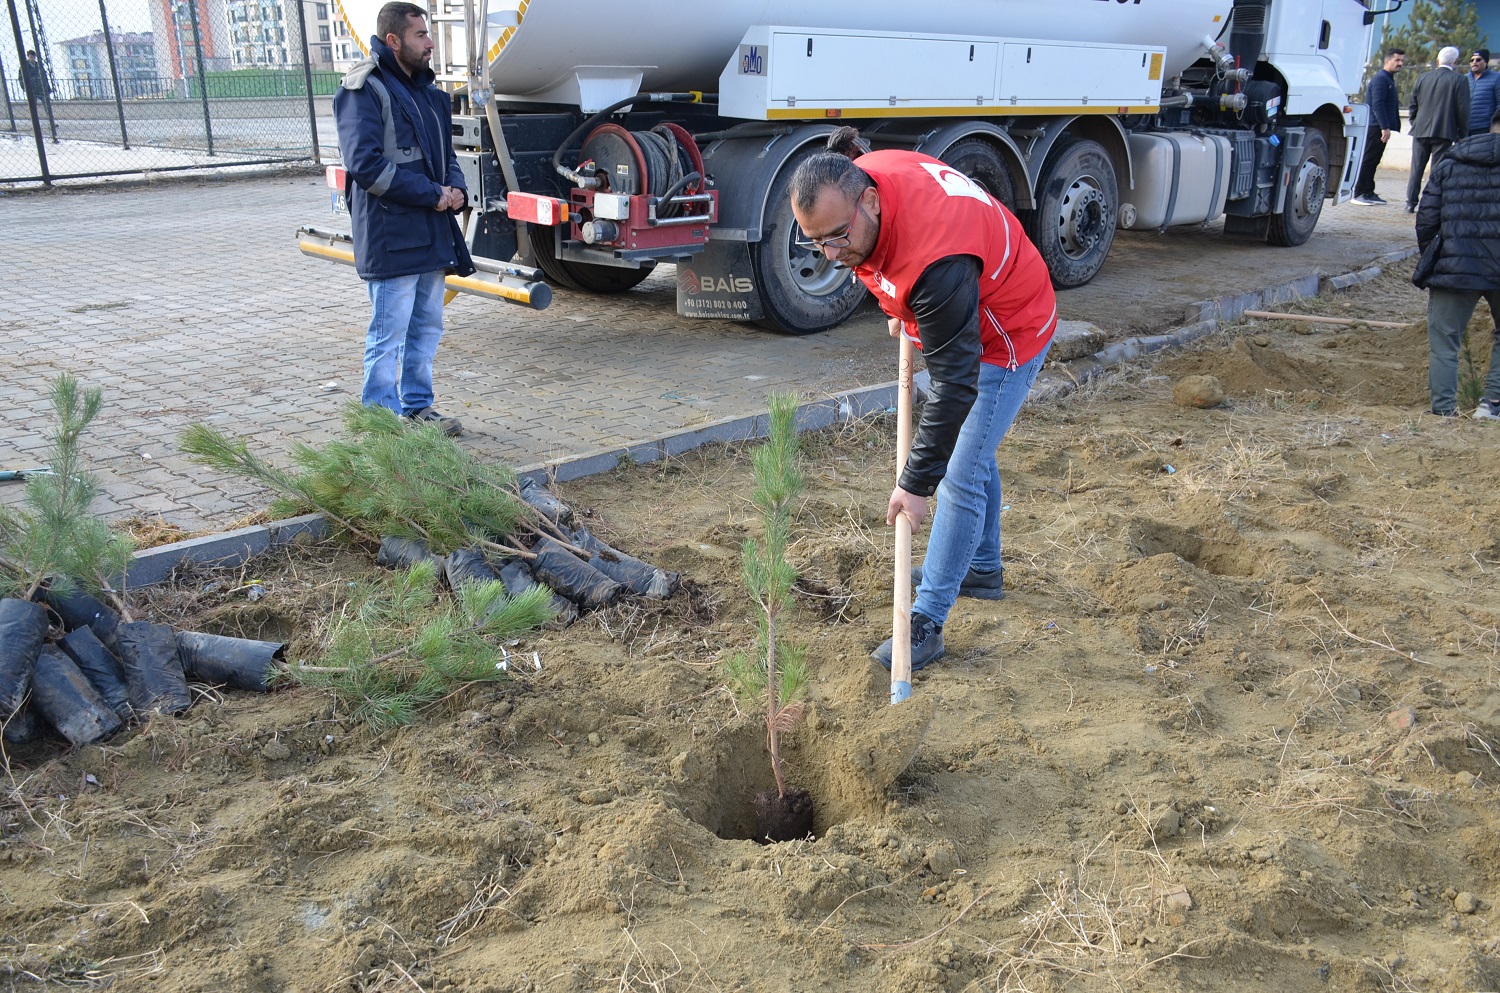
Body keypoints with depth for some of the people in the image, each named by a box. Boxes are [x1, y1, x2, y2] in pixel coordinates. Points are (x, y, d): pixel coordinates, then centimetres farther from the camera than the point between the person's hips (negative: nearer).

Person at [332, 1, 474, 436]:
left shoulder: (426, 90, 18)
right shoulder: (363, 90, -10)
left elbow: (445, 153, 24)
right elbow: (365, 163, -19)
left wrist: (455, 189, 1)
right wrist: (432, 194, -17)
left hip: (432, 234, 9)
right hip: (391, 235, -9)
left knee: (427, 326, 15)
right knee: (389, 332, -4)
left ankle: (417, 405, 27)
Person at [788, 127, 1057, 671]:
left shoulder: (937, 261, -43)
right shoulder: (862, 176, -18)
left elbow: (955, 383, -39)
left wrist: (916, 482, -35)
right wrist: (900, 308, 15)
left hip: (1008, 336, -9)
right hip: (961, 320, 10)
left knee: (962, 475, -10)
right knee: (971, 450, 22)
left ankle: (926, 623, -3)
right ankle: (983, 568, 41)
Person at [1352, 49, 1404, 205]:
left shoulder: (1389, 79, 20)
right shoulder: (1380, 79, -12)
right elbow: (1377, 104, -20)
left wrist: (1394, 126, 18)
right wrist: (1385, 127, -24)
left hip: (1380, 127, 10)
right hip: (1375, 127, -10)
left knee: (1373, 161, 11)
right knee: (1368, 160, -7)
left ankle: (1369, 193, 15)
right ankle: (1360, 194, -5)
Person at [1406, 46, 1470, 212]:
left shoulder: (1423, 78, 7)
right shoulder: (1459, 80, -4)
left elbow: (1413, 105, 11)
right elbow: (1462, 109, -5)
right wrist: (1463, 134, 1)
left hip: (1421, 130, 3)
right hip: (1444, 131, -3)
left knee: (1416, 169, 9)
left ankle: (1411, 203, 9)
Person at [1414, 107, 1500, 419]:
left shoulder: (1448, 164, 10)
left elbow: (1426, 219, 7)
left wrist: (1429, 259, 18)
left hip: (1454, 268, 1)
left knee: (1444, 344, 7)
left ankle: (1444, 410, 4)